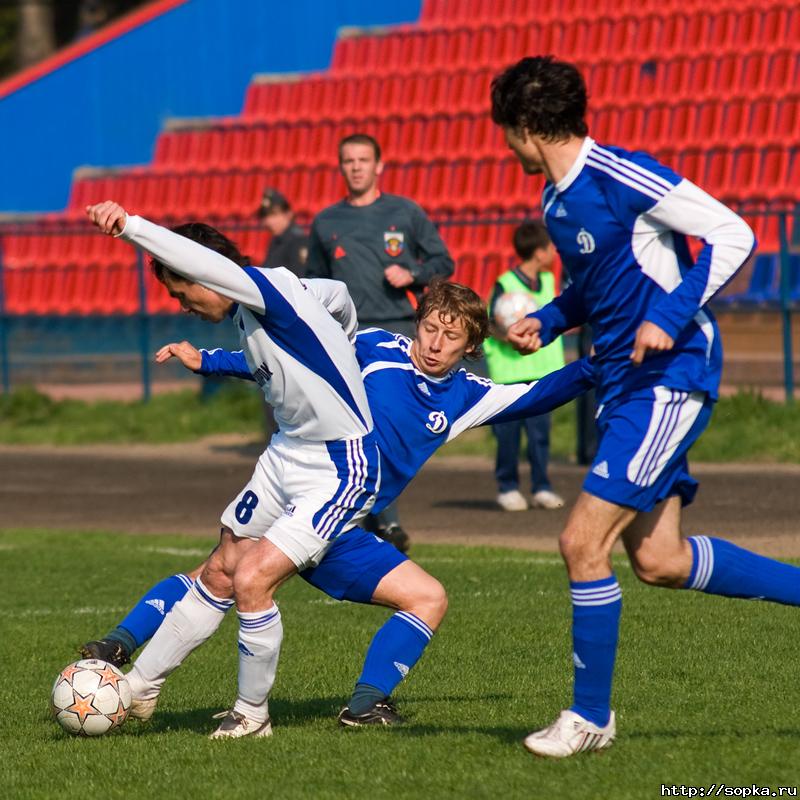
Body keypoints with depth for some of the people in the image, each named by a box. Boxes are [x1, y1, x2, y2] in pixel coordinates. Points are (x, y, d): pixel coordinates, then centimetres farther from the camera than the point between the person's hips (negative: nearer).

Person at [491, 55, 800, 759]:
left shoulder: (621, 176, -16)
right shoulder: (557, 200, 11)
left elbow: (733, 237, -16)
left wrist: (669, 317, -23)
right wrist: (546, 321, 10)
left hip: (670, 378, -10)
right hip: (623, 384, 10)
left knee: (584, 541, -11)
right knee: (659, 561, 9)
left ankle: (591, 716, 1)